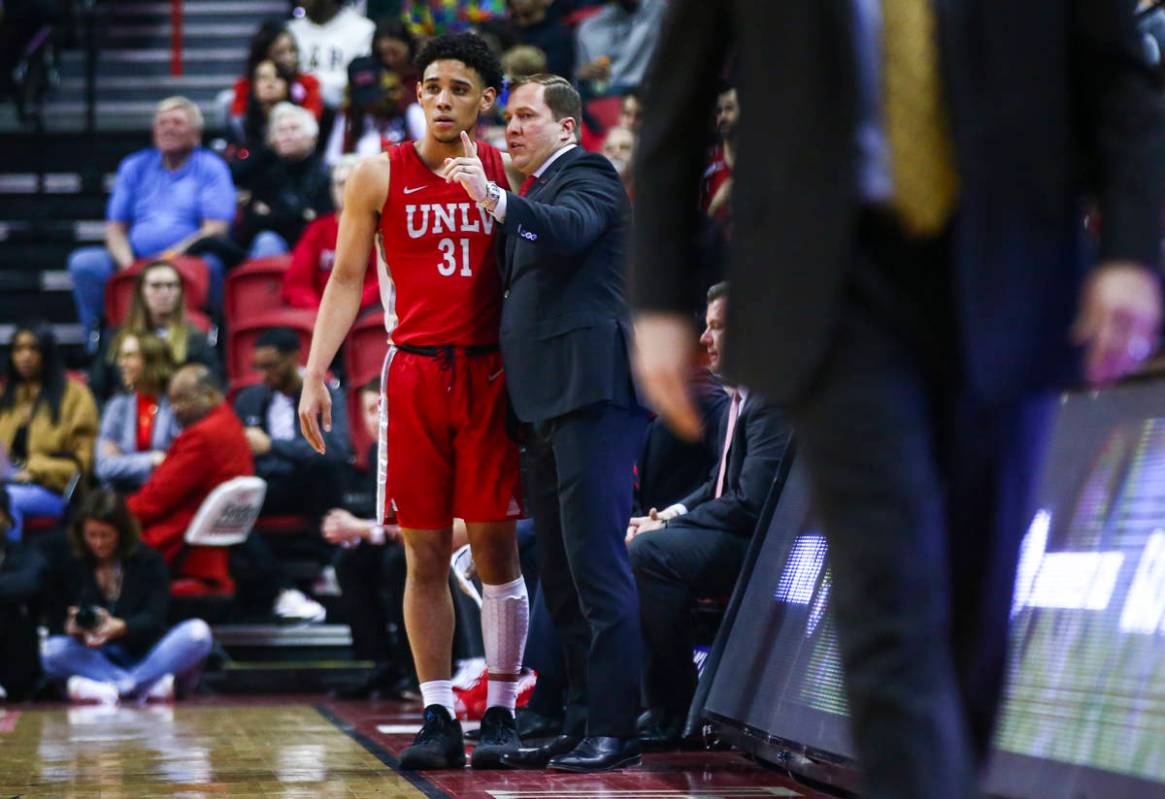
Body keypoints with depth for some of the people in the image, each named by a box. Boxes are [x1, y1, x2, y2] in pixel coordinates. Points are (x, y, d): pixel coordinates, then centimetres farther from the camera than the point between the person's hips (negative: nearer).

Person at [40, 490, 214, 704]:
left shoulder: (149, 561, 1)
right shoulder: (76, 566, 7)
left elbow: (154, 618, -11)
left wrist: (120, 627, -32)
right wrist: (74, 628, -26)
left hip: (148, 652, -1)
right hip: (102, 659, 1)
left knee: (197, 632, -29)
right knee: (51, 650, -28)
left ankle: (110, 689, -36)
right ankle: (150, 685, -38)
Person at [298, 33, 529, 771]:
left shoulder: (507, 171, 6)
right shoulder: (381, 176, 5)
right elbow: (346, 281, 6)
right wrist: (315, 376, -2)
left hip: (490, 373, 0)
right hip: (415, 372, 0)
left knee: (495, 549, -1)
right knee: (426, 556, 2)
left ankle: (502, 715, 7)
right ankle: (439, 721, 6)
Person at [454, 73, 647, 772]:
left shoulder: (586, 174, -2)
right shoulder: (539, 191, 26)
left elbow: (569, 229, -24)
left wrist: (497, 200, -37)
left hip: (591, 394, -10)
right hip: (548, 401, 10)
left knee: (596, 564, -12)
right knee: (562, 574, 11)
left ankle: (615, 728, -12)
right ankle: (581, 724, 15)